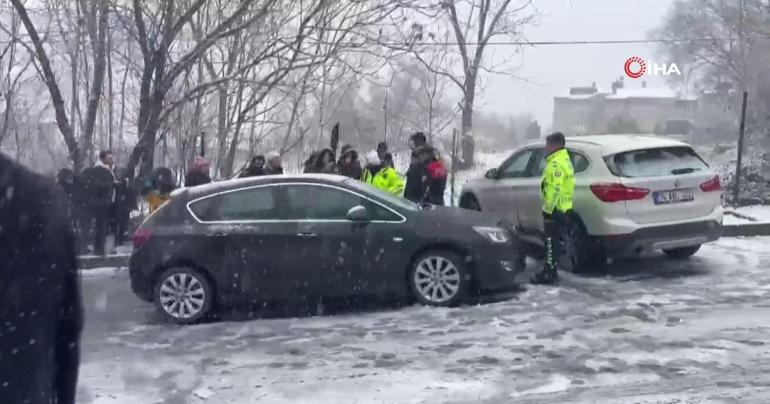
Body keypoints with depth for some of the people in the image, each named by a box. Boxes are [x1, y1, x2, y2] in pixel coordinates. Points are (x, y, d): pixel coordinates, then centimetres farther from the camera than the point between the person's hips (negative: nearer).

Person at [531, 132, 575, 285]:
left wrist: (547, 210, -23)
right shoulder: (564, 159, 16)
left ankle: (549, 274, -2)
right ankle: (551, 272, 23)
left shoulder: (556, 164, -19)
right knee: (552, 241, 16)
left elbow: (554, 190, -25)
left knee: (551, 242, -6)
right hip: (563, 208, 11)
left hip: (555, 210, -11)